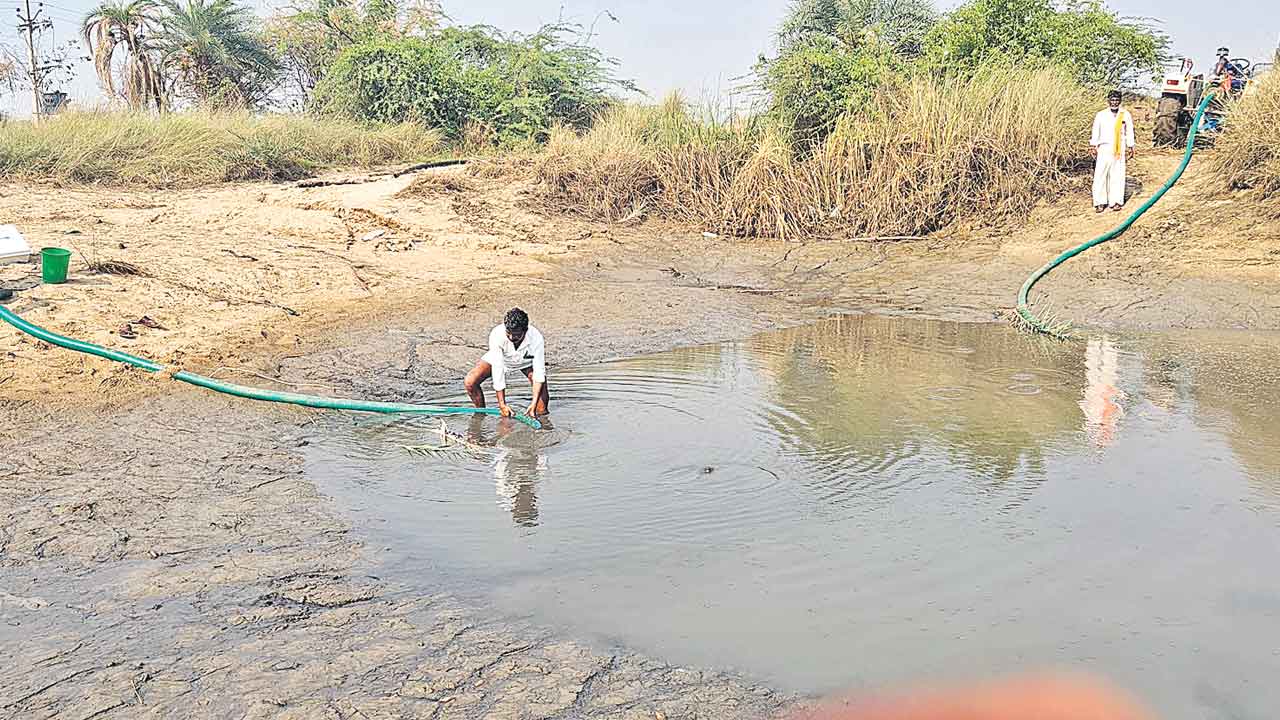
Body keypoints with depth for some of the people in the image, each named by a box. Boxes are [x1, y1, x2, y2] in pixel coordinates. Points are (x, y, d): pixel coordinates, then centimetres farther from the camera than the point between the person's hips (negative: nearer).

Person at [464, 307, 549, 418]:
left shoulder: (536, 338, -36)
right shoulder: (497, 335, -37)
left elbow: (539, 371, -32)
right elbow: (497, 369, -34)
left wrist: (534, 403, -40)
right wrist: (502, 404, -33)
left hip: (527, 361, -1)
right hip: (500, 359, 1)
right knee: (469, 382, -19)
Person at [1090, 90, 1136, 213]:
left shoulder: (1126, 115, 7)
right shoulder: (1100, 115, 4)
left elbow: (1129, 132, 10)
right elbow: (1095, 132, 8)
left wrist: (1130, 147, 9)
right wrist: (1093, 146, 5)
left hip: (1119, 150, 1)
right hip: (1104, 149, -1)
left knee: (1117, 175, 1)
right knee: (1100, 175, -4)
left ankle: (1116, 201, 9)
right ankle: (1100, 202, 2)